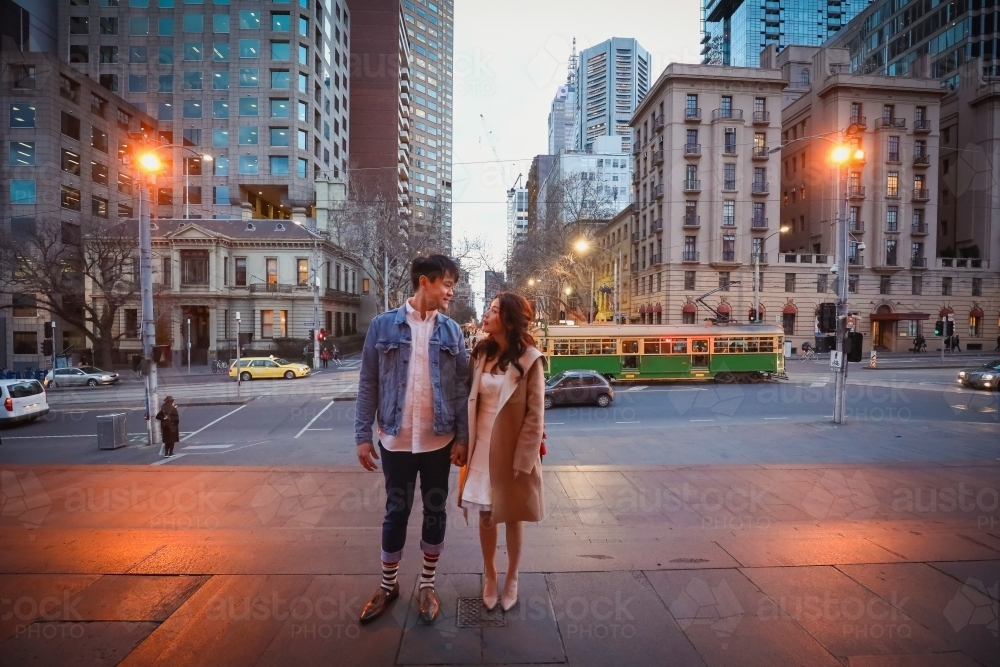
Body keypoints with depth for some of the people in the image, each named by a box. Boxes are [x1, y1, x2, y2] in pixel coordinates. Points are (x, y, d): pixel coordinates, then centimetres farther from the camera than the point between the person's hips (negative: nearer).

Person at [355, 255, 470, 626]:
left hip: (439, 441, 1)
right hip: (396, 441, -1)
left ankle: (427, 586, 33)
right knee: (396, 512, 14)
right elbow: (368, 384, -2)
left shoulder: (452, 331, 0)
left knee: (435, 512, 13)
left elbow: (462, 387, 1)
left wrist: (462, 437, -4)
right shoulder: (383, 326, -5)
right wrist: (363, 435, -4)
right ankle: (388, 586, 35)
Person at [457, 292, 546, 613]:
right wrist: (464, 443, 1)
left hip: (512, 448, -4)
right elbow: (469, 401, 4)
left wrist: (523, 459, -14)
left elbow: (535, 414, -12)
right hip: (482, 446, 4)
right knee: (485, 514, 15)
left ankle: (512, 579, 35)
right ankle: (489, 576, 37)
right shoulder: (480, 353, 1)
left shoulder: (529, 359, -13)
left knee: (513, 516, 14)